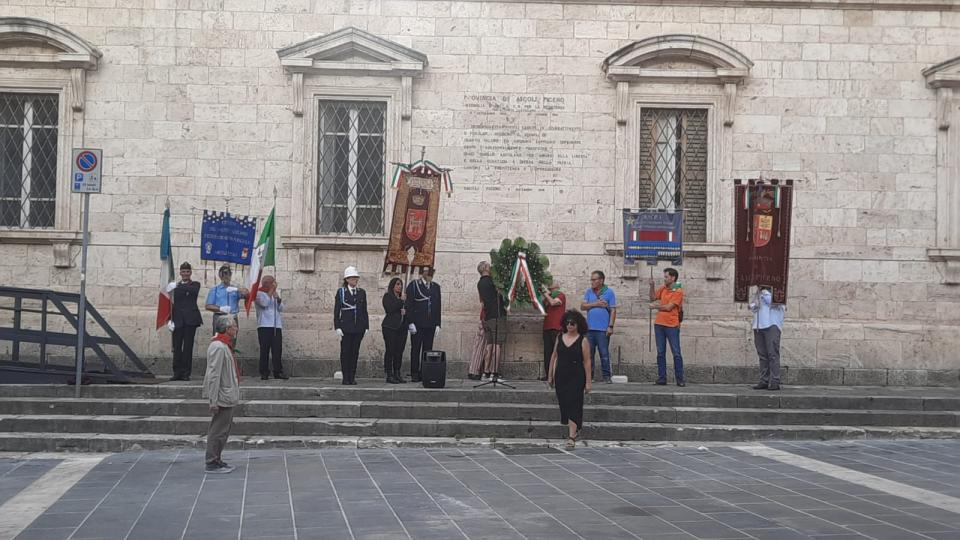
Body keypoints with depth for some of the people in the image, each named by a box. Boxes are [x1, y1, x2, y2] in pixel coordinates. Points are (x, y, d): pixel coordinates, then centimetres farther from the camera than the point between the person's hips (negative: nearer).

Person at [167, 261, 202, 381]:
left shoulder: (195, 284, 7)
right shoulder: (175, 286, 14)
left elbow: (193, 290, -18)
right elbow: (172, 303, 11)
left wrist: (179, 286, -23)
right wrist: (170, 319, 1)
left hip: (190, 319, -2)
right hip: (178, 319, 2)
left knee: (188, 346, -1)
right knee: (177, 346, 0)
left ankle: (186, 373, 3)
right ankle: (177, 372, 5)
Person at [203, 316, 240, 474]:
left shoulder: (225, 345, 14)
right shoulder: (218, 347, -19)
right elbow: (214, 375, -22)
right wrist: (214, 401, -23)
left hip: (228, 397, 10)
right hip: (223, 397, -10)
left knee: (223, 430, 16)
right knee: (219, 431, -4)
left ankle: (217, 460, 23)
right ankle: (212, 463, 2)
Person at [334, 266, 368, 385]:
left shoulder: (361, 292, 11)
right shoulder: (341, 292, 2)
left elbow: (364, 311, 12)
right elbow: (336, 311, -1)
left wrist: (366, 326, 6)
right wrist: (337, 327, -8)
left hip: (358, 327, 3)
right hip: (346, 327, -3)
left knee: (355, 352, 4)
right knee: (345, 352, -2)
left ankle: (352, 377, 9)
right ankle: (345, 378, 3)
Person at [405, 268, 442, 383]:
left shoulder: (436, 287, 14)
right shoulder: (413, 286, 0)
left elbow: (438, 307, 14)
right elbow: (408, 305, -4)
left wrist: (438, 324, 7)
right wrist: (411, 323, -11)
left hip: (430, 325, 4)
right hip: (417, 324, -4)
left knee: (427, 350, 3)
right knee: (416, 349, -2)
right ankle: (415, 375, 1)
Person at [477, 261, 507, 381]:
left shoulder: (480, 283, 13)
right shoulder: (491, 281, -12)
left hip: (487, 317, 8)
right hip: (497, 316, -8)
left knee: (489, 344, 9)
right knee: (498, 345, -7)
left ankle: (486, 372, 8)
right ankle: (495, 373, -10)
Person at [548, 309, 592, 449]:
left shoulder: (582, 341, -5)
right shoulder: (559, 338, 8)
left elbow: (587, 362, -6)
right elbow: (554, 357, 14)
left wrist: (588, 381, -9)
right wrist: (550, 375, 13)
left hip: (576, 377, -5)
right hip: (561, 376, 5)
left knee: (573, 405, -10)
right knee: (564, 403, 10)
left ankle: (572, 436, -12)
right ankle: (575, 429, 32)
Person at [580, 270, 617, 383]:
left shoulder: (609, 292, 1)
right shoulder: (589, 292, 12)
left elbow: (613, 310, -2)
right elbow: (582, 307, 4)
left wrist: (611, 326, -9)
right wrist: (596, 304, -8)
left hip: (603, 329, -4)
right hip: (589, 328, 4)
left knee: (604, 354, -3)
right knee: (589, 353, 5)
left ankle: (606, 376, 2)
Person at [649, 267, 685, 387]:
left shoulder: (678, 291, -8)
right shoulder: (663, 289, 11)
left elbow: (668, 307, -13)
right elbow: (653, 298, 13)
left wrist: (655, 307, 0)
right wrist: (652, 286, 1)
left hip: (672, 326, -6)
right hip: (659, 324, 6)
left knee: (676, 353, -3)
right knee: (660, 353, 6)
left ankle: (679, 379, 0)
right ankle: (662, 378, 9)